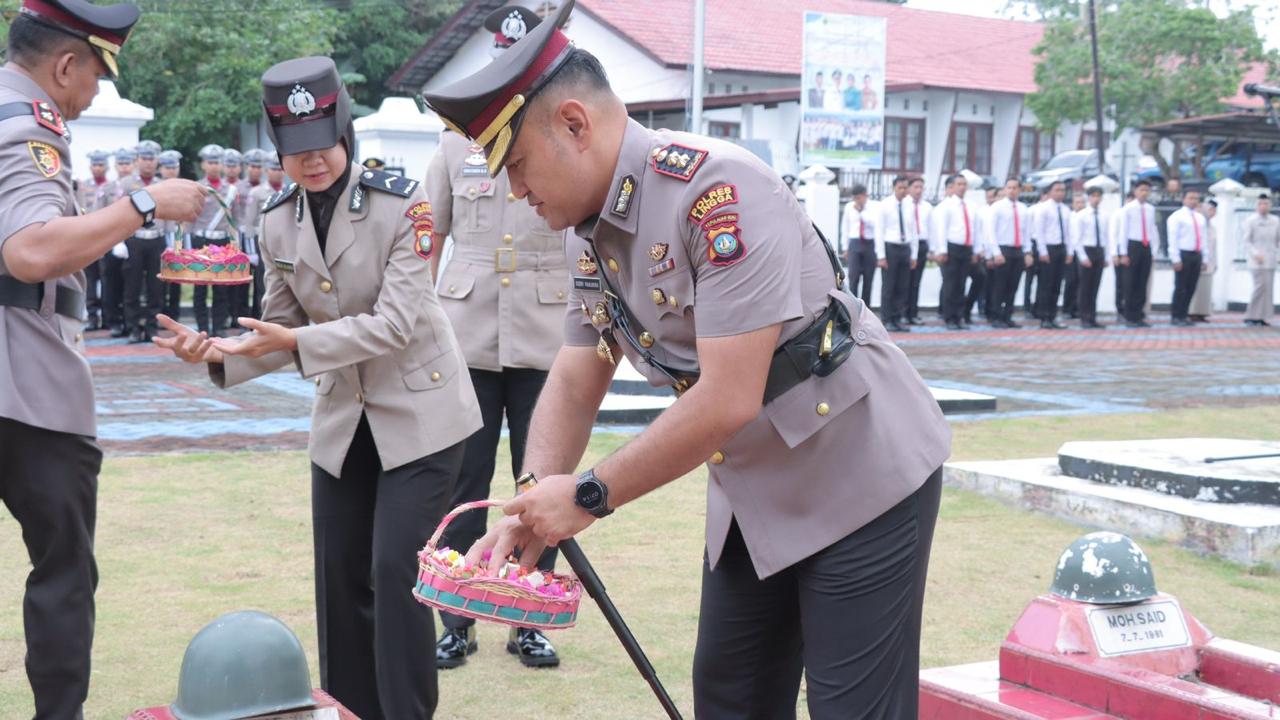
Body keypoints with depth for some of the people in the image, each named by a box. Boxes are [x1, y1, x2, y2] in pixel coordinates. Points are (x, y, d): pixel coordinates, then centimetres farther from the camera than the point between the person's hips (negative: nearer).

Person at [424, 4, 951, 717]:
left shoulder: (719, 189, -27)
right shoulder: (590, 233, 1)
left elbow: (727, 400, -30)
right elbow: (574, 385, 4)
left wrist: (588, 496, -23)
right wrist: (532, 507, -11)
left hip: (862, 478, -8)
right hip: (754, 493, 8)